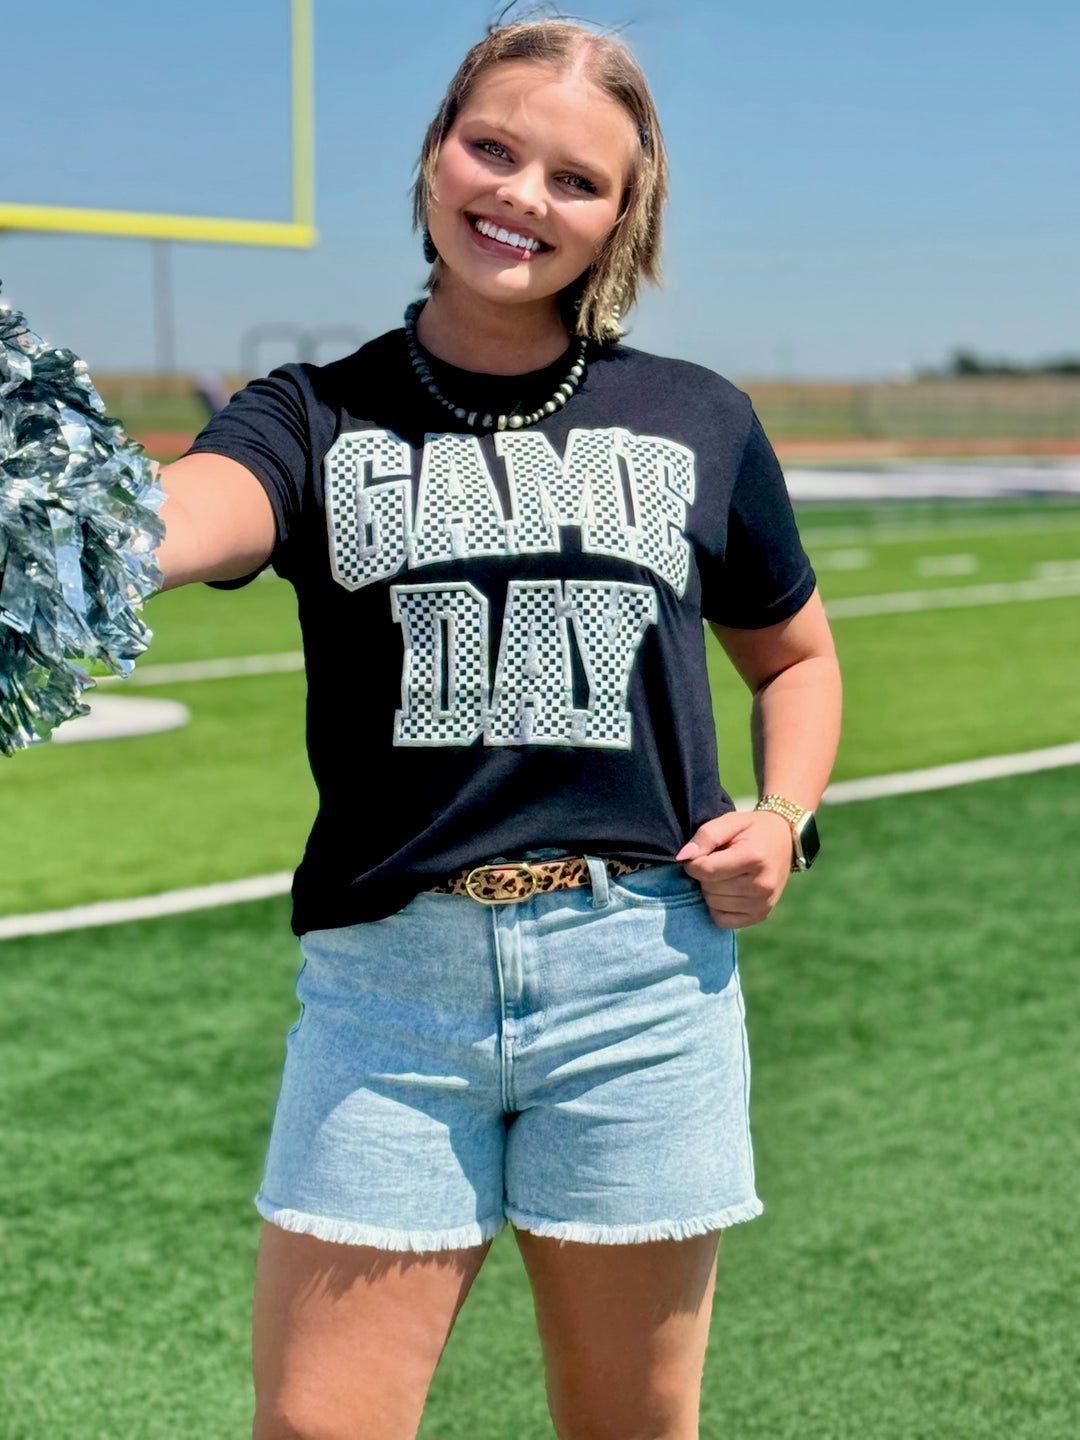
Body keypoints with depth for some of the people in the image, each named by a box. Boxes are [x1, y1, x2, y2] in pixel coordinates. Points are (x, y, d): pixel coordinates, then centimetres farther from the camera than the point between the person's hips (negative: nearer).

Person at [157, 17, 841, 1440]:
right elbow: (196, 511, -21)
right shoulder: (318, 417, 3)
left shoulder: (695, 422, 8)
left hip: (642, 973, 1)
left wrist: (785, 814, 1)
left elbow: (795, 653, 22)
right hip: (387, 980, 0)